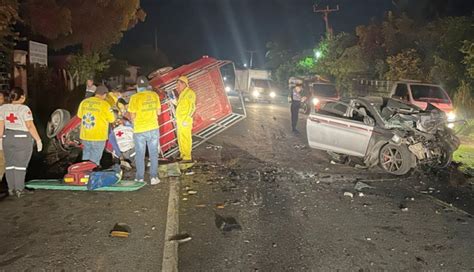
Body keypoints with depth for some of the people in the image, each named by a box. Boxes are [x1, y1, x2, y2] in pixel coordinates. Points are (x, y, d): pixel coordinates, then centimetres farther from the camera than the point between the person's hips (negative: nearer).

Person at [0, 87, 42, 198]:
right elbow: (30, 126, -15)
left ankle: (11, 189, 17)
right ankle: (19, 190, 3)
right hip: (23, 139, -5)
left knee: (9, 164, 12)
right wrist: (38, 140, -10)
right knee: (20, 164, 0)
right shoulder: (24, 109, -12)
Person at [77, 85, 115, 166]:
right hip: (98, 137, -5)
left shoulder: (84, 102, 1)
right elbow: (112, 119, -6)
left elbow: (80, 115, 14)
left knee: (86, 157, 21)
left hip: (85, 136, 5)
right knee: (94, 161, 3)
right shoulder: (104, 104, -15)